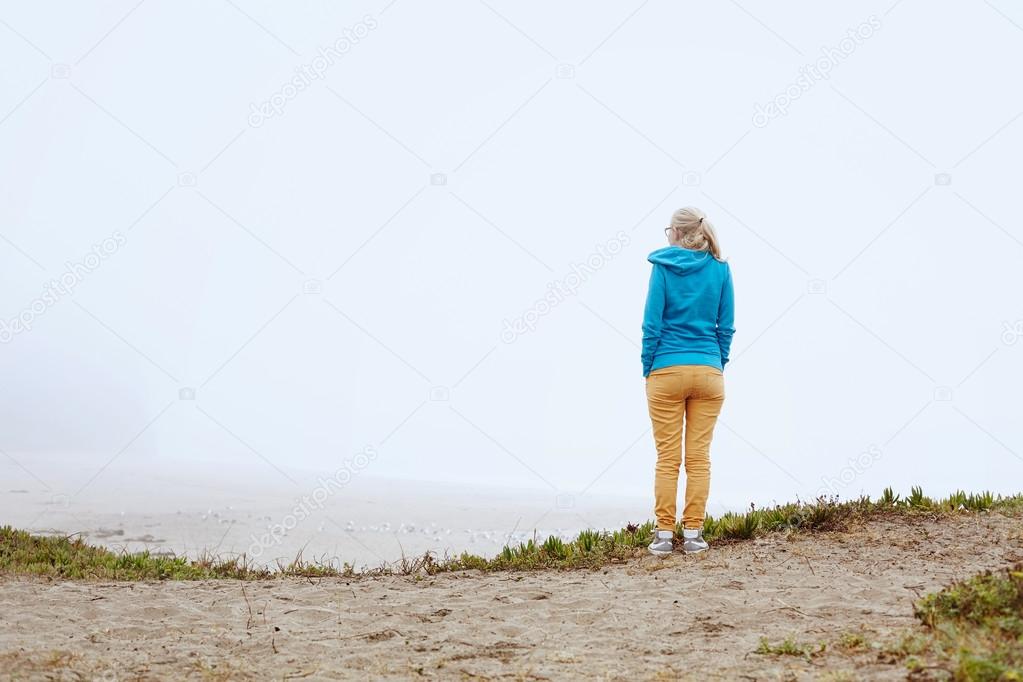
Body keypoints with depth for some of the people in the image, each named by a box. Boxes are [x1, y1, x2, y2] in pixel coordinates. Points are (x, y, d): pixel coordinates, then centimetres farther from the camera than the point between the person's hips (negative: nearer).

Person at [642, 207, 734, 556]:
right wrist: (719, 365, 13)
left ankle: (664, 534, 4)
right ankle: (693, 533, 6)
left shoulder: (663, 266, -3)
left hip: (667, 371, -2)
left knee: (668, 457, 2)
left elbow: (652, 322, -5)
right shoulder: (720, 268, 4)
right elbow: (726, 325, 5)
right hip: (709, 371, 2)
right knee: (699, 457, 5)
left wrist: (648, 369, 3)